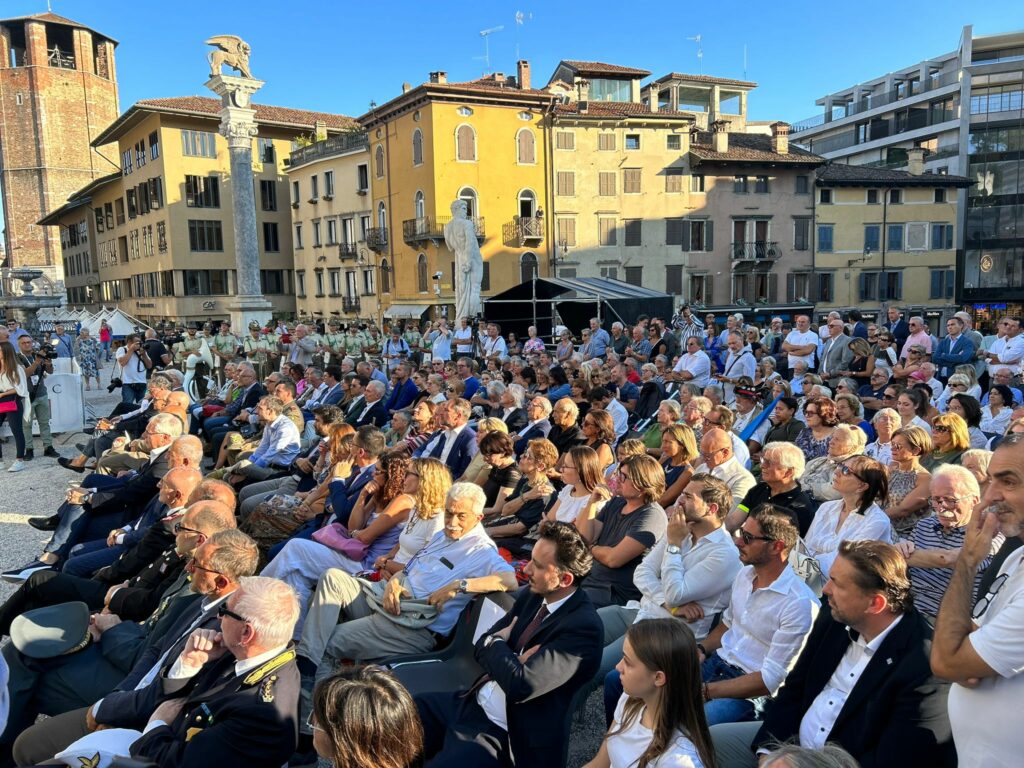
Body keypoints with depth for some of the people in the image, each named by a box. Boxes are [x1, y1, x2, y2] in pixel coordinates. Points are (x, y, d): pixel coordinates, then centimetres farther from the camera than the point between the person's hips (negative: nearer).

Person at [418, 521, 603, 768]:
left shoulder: (583, 626, -22)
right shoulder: (530, 595, 3)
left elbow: (520, 685, -28)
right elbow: (483, 646, 7)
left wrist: (495, 642, -10)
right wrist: (506, 658, -16)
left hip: (507, 736, -8)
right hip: (472, 703, 8)